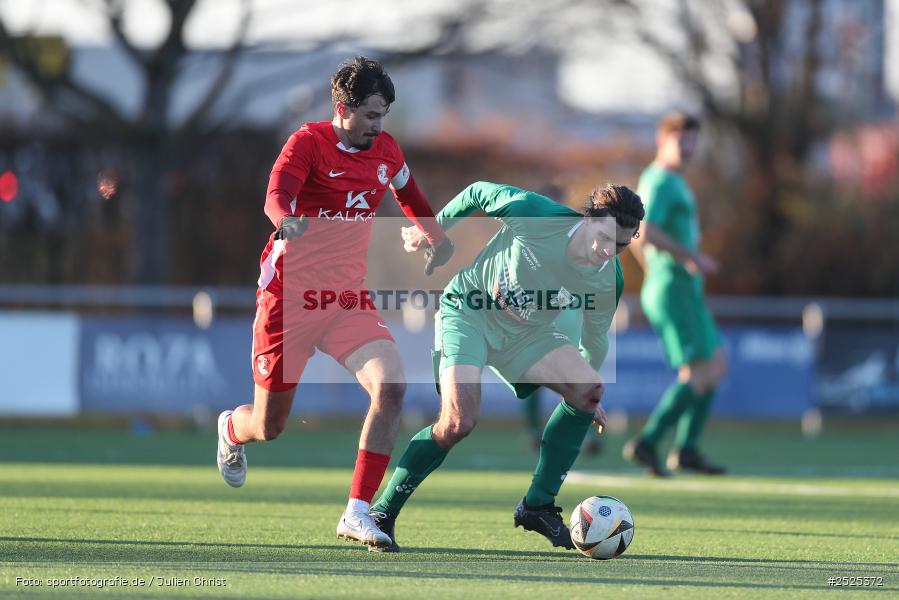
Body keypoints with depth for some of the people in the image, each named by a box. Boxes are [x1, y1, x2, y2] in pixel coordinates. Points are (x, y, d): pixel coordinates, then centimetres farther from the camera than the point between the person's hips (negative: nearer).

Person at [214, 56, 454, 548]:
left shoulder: (386, 151, 5)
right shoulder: (309, 143, -12)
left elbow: (409, 197, 28)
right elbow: (276, 194, -30)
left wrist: (436, 239, 36)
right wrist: (286, 219, -52)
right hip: (290, 295, -5)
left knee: (390, 387, -22)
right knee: (269, 426, 5)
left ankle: (357, 514, -16)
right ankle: (232, 429, 46)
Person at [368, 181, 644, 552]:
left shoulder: (608, 282, -14)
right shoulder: (535, 215, -27)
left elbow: (595, 336, 7)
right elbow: (477, 193, -7)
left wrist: (586, 398, 19)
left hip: (526, 334, 5)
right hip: (467, 312, -4)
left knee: (589, 389, -18)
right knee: (459, 421, -24)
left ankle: (538, 505, -5)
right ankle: (382, 513, -9)